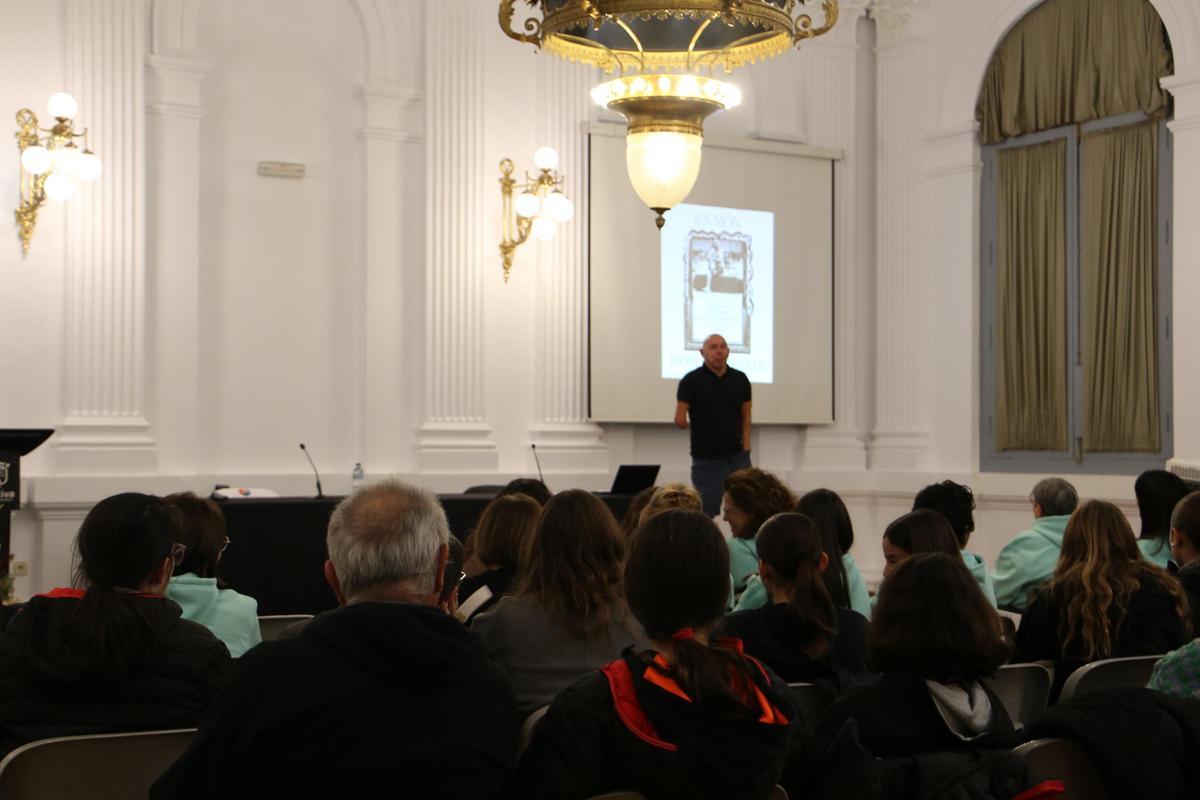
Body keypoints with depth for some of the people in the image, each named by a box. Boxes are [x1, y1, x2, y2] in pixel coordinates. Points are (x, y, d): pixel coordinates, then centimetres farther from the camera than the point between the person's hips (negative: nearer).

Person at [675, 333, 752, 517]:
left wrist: (746, 447, 3)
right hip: (707, 461, -3)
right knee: (706, 515, 0)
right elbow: (679, 420, -5)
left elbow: (746, 416, 11)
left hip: (738, 458, 3)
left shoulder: (740, 379, 5)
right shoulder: (691, 381, -6)